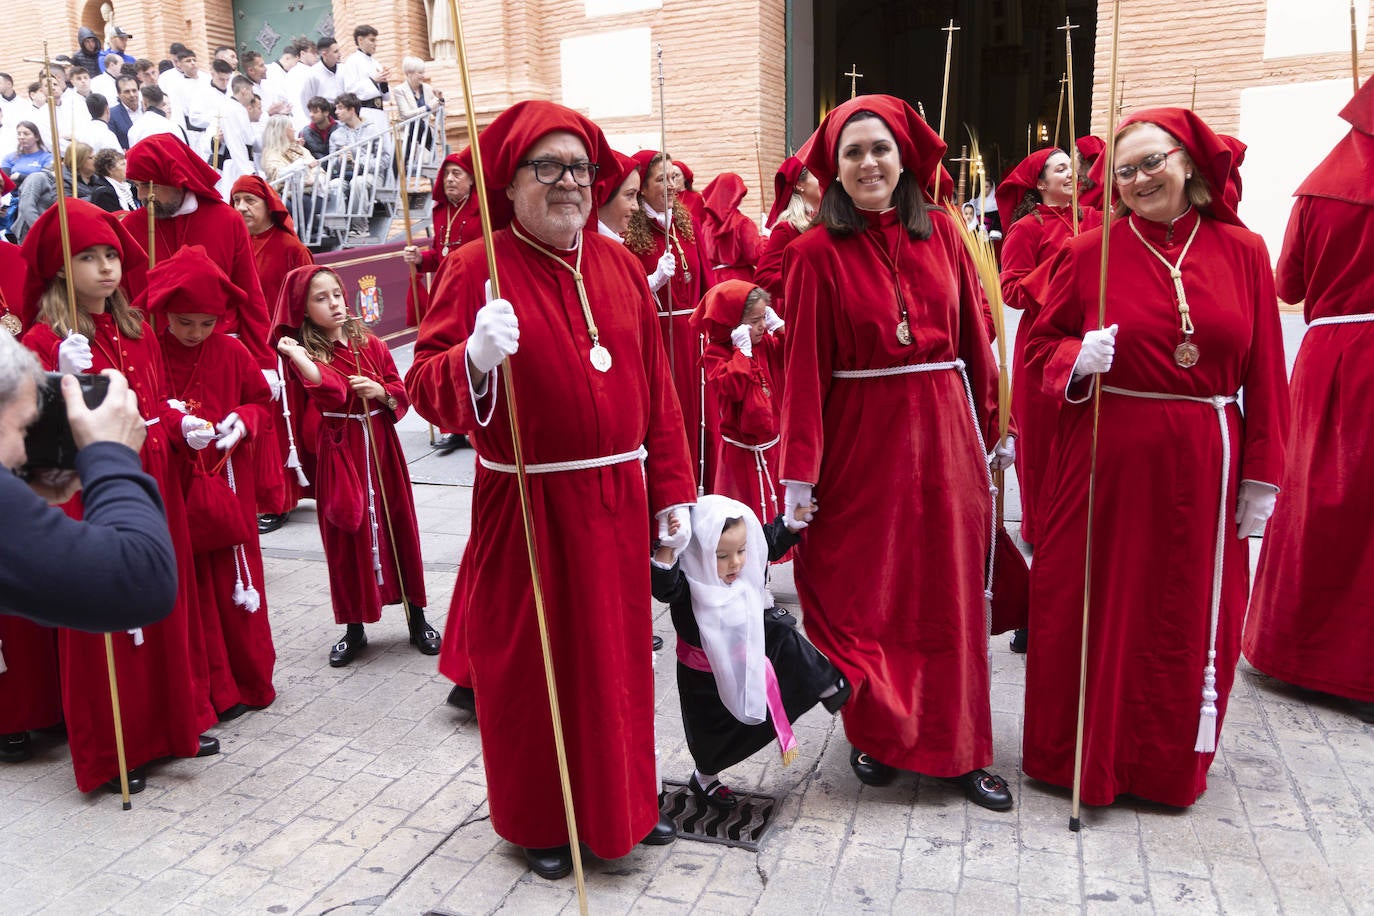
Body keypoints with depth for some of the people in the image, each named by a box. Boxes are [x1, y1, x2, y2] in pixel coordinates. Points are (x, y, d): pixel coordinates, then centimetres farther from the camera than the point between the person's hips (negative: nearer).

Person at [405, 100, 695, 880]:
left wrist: (672, 490, 6)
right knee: (532, 664, 10)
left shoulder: (620, 265, 6)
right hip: (526, 507, -4)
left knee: (619, 654, 17)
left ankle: (625, 797, 39)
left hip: (616, 502, 5)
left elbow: (657, 388, 8)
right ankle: (539, 819, 32)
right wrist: (474, 360, -34)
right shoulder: (476, 268, -7)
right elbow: (426, 387, -13)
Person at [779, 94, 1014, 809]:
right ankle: (875, 735, 26)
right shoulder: (818, 254, -3)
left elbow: (975, 340, 8)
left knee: (949, 592, 8)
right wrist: (799, 473, -11)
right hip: (861, 438, -2)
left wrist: (992, 429, 7)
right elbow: (805, 368, -7)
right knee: (864, 594, 6)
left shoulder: (941, 235, 6)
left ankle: (958, 747, 23)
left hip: (944, 435, 3)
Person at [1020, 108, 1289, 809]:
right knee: (1089, 608, 6)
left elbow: (1264, 373, 4)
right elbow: (1040, 342, 6)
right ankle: (1080, 755, 26)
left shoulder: (1243, 252, 4)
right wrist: (1077, 358, -16)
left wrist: (1260, 476, 2)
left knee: (1191, 616, 11)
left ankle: (1173, 760, 32)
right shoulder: (1088, 252, -1)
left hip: (1202, 466, 2)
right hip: (1104, 458, -1)